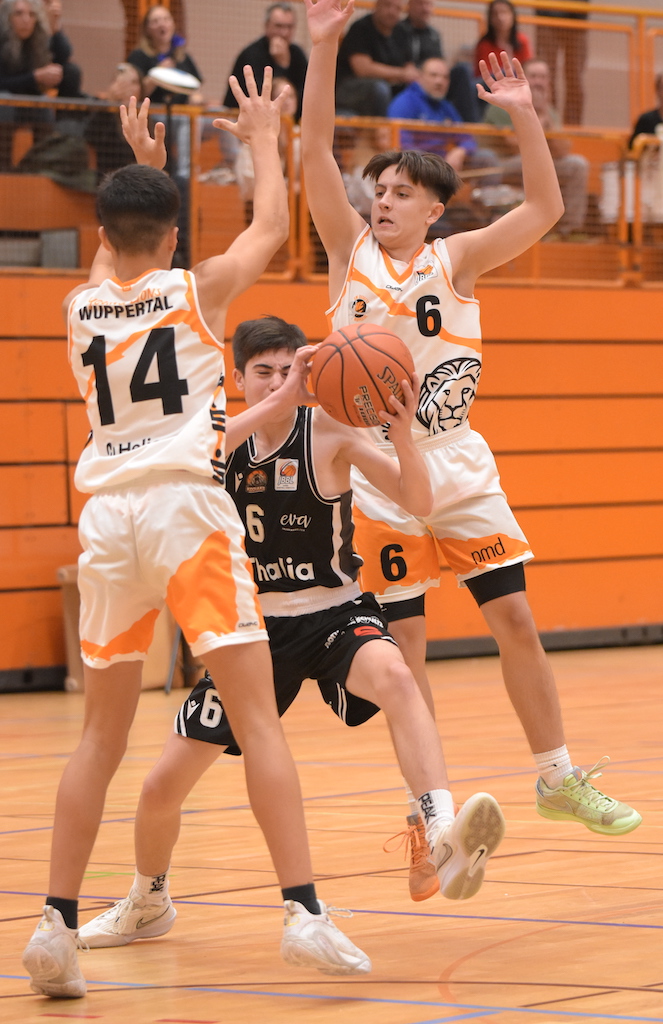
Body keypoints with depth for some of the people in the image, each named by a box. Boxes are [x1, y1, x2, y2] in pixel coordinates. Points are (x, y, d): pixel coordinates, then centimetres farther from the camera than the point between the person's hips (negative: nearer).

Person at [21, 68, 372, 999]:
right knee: (259, 717, -4)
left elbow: (112, 256, 38)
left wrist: (139, 163, 48)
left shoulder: (80, 305, 13)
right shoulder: (198, 289, 3)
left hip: (106, 514, 4)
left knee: (102, 735, 11)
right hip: (186, 505, -4)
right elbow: (272, 227, 21)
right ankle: (304, 910, -12)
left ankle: (57, 923, 4)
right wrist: (263, 139, 34)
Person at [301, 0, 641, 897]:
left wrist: (522, 113, -16)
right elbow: (314, 151, -9)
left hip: (459, 468, 1)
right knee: (403, 644, 0)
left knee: (516, 620, 2)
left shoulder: (454, 260, 2)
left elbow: (544, 210, -7)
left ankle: (559, 779, 14)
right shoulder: (351, 250, 1)